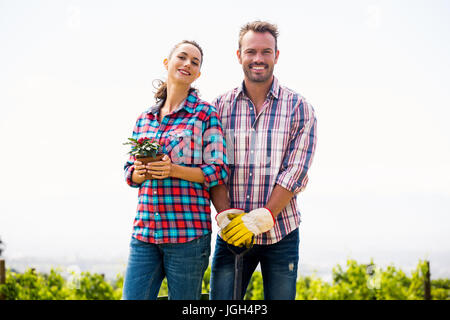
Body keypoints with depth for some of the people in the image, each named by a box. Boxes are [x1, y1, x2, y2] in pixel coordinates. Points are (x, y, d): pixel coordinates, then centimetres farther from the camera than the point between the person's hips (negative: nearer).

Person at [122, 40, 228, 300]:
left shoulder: (205, 113, 0)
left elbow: (219, 172, -4)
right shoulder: (145, 118, 14)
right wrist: (140, 173, -5)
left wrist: (174, 170, -17)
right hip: (145, 230, 4)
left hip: (188, 231, -4)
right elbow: (129, 172, 19)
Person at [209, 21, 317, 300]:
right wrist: (225, 215, -12)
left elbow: (296, 171, -7)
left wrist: (261, 218, -16)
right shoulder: (221, 106, 6)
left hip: (281, 234, -1)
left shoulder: (298, 107, 1)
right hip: (232, 234, 1)